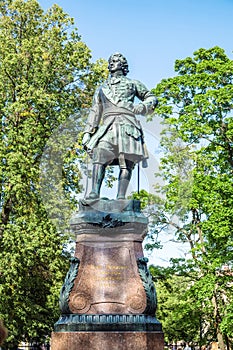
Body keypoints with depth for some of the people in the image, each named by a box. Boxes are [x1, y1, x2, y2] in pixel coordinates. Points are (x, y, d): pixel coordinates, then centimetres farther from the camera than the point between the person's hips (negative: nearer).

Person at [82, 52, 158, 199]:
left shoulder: (132, 84, 26)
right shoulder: (102, 89, 33)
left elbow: (152, 98, 24)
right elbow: (95, 112, 29)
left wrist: (143, 106, 0)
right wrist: (87, 133, 17)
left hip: (127, 125, -2)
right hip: (107, 125, 2)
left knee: (126, 163, -16)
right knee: (99, 156, -23)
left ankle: (121, 196, -25)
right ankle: (95, 192, -32)